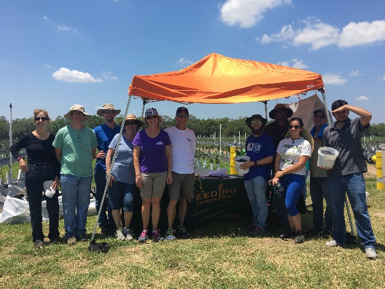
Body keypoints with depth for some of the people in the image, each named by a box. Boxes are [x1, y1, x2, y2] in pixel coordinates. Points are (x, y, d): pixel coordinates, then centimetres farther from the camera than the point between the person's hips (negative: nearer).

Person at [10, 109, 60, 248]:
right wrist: (20, 159, -8)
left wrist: (57, 177, -4)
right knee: (35, 208, 7)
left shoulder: (53, 138, 1)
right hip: (33, 175, -1)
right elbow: (14, 148, 12)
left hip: (50, 174, 1)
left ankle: (54, 235, 23)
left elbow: (57, 159, 4)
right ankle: (37, 238, 19)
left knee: (53, 207, 6)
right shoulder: (29, 137, -2)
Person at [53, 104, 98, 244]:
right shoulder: (63, 132, -2)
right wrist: (64, 166, 6)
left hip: (86, 174, 3)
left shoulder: (90, 132, 5)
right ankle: (70, 233, 15)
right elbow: (57, 153, 6)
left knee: (83, 204, 10)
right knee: (69, 205, 4)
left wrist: (86, 163, 9)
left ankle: (81, 231, 23)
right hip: (68, 174, -2)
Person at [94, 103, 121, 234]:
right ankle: (104, 225, 18)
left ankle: (112, 224, 21)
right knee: (100, 198, 5)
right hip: (101, 169, -1)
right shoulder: (97, 130, 4)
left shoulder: (121, 130, 8)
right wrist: (95, 155, -10)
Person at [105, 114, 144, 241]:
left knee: (128, 203, -6)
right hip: (115, 176, 0)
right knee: (115, 204, 6)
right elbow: (109, 155, 2)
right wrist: (108, 172, -6)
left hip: (130, 178, 0)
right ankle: (118, 229, 22)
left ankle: (126, 228, 17)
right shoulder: (118, 137, 3)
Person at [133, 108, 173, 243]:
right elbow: (136, 156, -2)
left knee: (156, 202, 8)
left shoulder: (164, 134, 3)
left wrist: (169, 173, 2)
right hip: (145, 173, -1)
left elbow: (168, 155, 6)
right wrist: (137, 174, -9)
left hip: (161, 173, 1)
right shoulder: (141, 135, -2)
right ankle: (144, 230, 18)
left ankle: (155, 230, 18)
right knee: (146, 202, 5)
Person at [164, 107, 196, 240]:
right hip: (175, 171, -4)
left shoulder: (191, 133, 11)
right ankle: (170, 229, 2)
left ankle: (181, 226, 21)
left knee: (184, 200, 10)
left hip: (189, 172, 4)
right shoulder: (168, 132, -3)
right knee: (173, 200, -8)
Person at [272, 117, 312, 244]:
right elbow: (277, 160, 8)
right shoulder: (283, 142, 9)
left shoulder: (305, 144, -5)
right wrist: (276, 176, -5)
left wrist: (283, 172, -15)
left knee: (290, 205, -12)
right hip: (282, 177, 5)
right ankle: (292, 229, 25)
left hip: (297, 177, -4)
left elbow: (301, 164, -13)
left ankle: (299, 232, 7)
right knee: (288, 206, 9)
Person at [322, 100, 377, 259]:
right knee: (336, 210, 14)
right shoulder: (327, 131, 12)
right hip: (334, 175, 4)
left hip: (354, 174, -3)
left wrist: (347, 106, -12)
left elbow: (368, 115, -18)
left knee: (360, 209, -3)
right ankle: (339, 238, 29)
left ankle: (369, 244, 7)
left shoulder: (355, 125, 3)